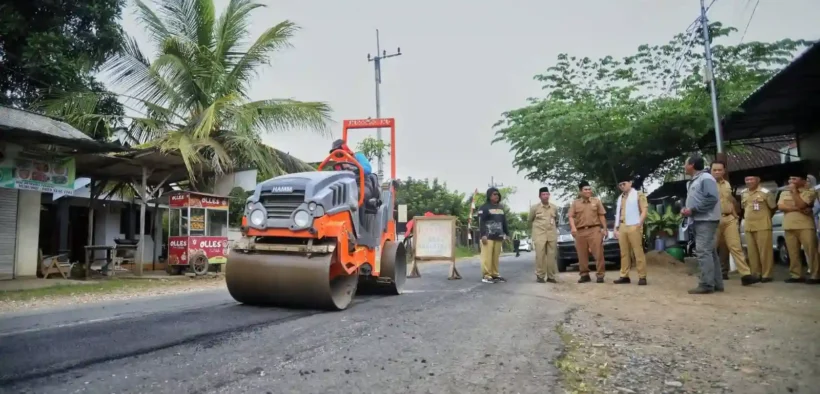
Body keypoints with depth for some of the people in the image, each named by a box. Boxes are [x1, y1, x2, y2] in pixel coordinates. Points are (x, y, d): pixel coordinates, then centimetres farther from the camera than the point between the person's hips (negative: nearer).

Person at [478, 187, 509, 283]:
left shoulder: (501, 207, 21)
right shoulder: (484, 207, -1)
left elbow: (504, 221, 23)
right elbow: (481, 222, -8)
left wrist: (506, 233, 17)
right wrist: (483, 235, -17)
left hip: (498, 236, 6)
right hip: (488, 236, -6)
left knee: (496, 257, 5)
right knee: (487, 256, -8)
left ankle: (495, 274, 12)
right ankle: (486, 276, -6)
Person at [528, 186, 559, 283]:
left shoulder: (554, 207, 9)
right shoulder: (534, 208, 0)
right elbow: (529, 221, 12)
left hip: (552, 234, 3)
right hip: (539, 234, -3)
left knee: (552, 256, 0)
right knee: (540, 255, -8)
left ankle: (551, 276, 7)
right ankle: (539, 276, -2)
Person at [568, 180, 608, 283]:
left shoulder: (596, 201, 13)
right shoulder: (575, 203, 11)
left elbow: (602, 216, 12)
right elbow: (571, 217, 3)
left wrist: (604, 228, 5)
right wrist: (573, 227, -13)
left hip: (595, 230, -1)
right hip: (580, 231, 1)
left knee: (598, 253, -7)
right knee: (582, 255, 2)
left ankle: (600, 275, -3)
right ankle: (584, 275, 10)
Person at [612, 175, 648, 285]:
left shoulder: (638, 195, 6)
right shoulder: (620, 198, 23)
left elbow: (644, 211, -3)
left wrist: (639, 224, -15)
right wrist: (615, 228, 16)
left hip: (634, 227, -6)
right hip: (622, 228, 6)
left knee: (638, 252, -7)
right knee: (624, 253, 5)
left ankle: (642, 277, -5)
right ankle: (624, 276, 8)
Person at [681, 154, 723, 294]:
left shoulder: (706, 178, -9)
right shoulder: (693, 182, 20)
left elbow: (712, 198, -20)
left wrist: (692, 210, -19)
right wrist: (686, 209, 6)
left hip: (706, 221, -10)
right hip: (699, 221, 10)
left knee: (703, 252, -13)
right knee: (710, 252, 11)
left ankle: (707, 284, -13)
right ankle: (716, 283, 15)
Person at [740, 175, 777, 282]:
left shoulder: (765, 192, -4)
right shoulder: (743, 194, 12)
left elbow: (774, 207, 4)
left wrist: (765, 217, 11)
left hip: (762, 226, -5)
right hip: (748, 227, 5)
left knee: (764, 251, -4)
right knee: (752, 252, 7)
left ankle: (766, 275, 0)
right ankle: (755, 274, 13)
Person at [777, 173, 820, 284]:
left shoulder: (809, 191, 0)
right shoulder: (784, 193, 15)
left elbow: (800, 204, -15)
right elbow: (780, 207, 0)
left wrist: (794, 190, -7)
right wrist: (798, 209, -10)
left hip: (805, 226, -5)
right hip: (789, 227, 5)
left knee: (811, 251, -7)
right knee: (793, 253, 5)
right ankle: (796, 275, 10)